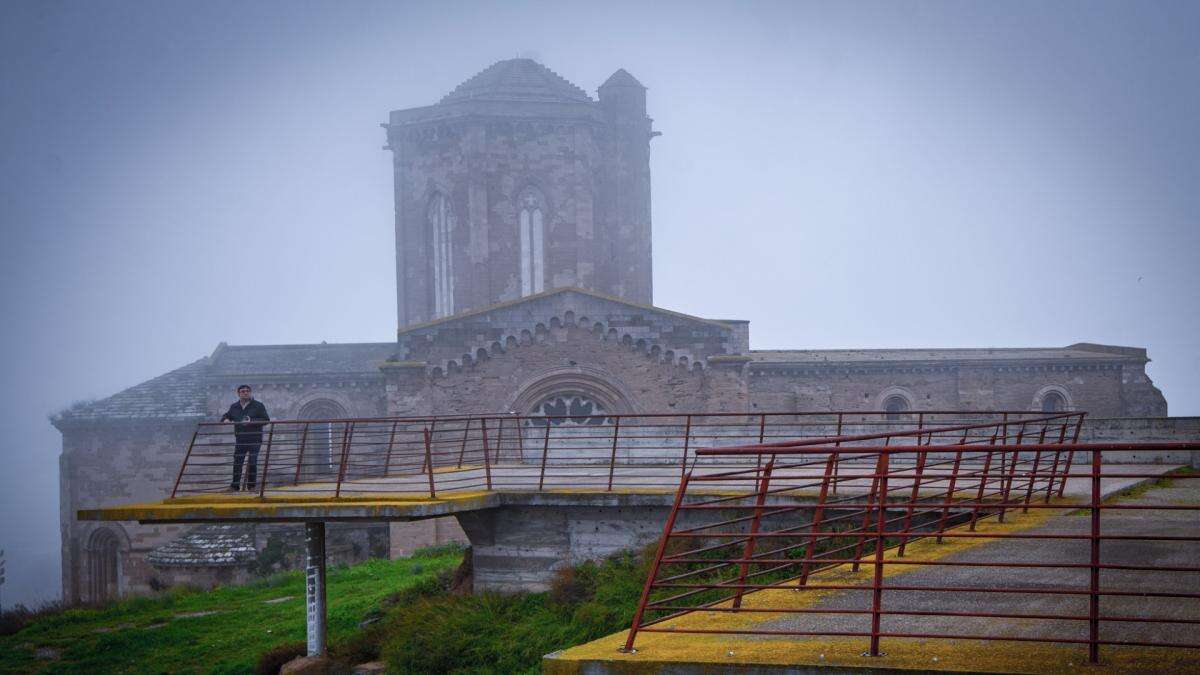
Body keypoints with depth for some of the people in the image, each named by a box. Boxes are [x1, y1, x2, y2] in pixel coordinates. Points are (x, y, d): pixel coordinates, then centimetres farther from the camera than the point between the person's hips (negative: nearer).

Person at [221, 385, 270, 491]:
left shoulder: (258, 405, 1)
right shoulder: (234, 407, 13)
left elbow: (266, 420, -5)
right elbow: (226, 416, 26)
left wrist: (251, 422, -17)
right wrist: (225, 419, 0)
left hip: (254, 439, -3)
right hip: (240, 440, 3)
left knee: (252, 462, -5)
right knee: (237, 462, -1)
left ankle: (251, 485, 6)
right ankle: (235, 485, 5)